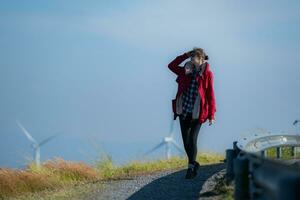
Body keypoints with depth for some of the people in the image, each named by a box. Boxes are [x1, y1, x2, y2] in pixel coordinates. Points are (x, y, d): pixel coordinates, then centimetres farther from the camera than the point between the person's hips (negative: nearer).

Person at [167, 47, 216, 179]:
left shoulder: (207, 74, -5)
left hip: (197, 113, -5)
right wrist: (185, 55, 5)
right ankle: (193, 164, 25)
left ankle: (191, 167, 3)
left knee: (192, 140, -9)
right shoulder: (187, 72, 9)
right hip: (183, 111, 5)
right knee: (186, 141, 6)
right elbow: (171, 66, 14)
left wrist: (211, 115, -7)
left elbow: (210, 95, -5)